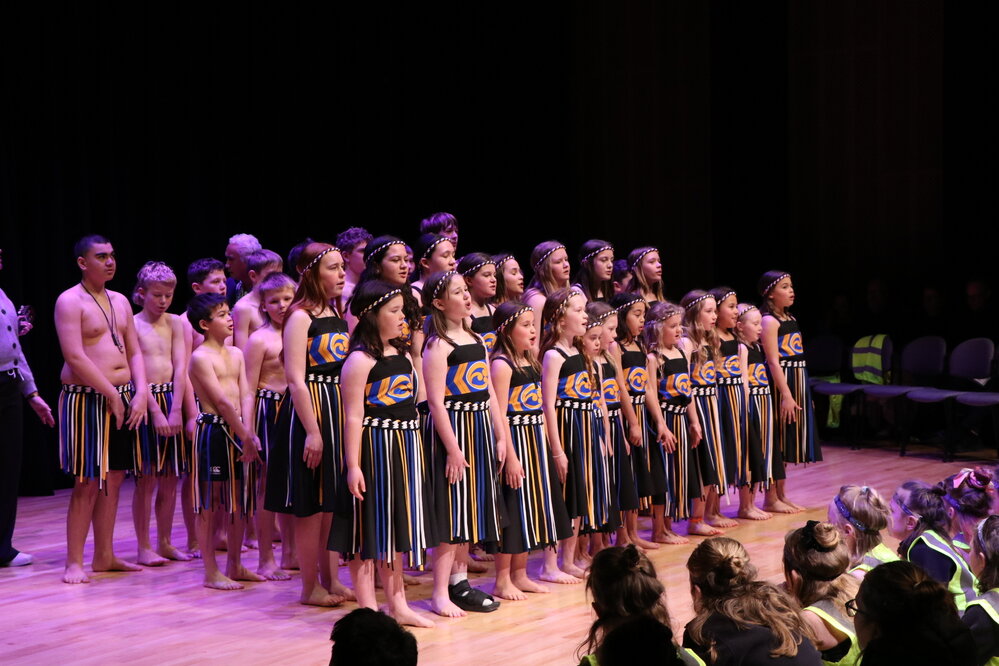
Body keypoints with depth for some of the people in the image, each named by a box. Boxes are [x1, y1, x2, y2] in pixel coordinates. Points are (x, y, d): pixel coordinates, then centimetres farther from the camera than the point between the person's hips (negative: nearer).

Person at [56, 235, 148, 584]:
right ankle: (74, 562, 2)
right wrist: (111, 393, -16)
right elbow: (75, 356, -17)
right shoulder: (70, 301, -8)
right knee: (88, 483, -6)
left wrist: (140, 393, -1)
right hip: (87, 400, -7)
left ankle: (105, 556, 20)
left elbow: (134, 352, 14)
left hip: (123, 399, 7)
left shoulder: (120, 302, 15)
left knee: (114, 478, 10)